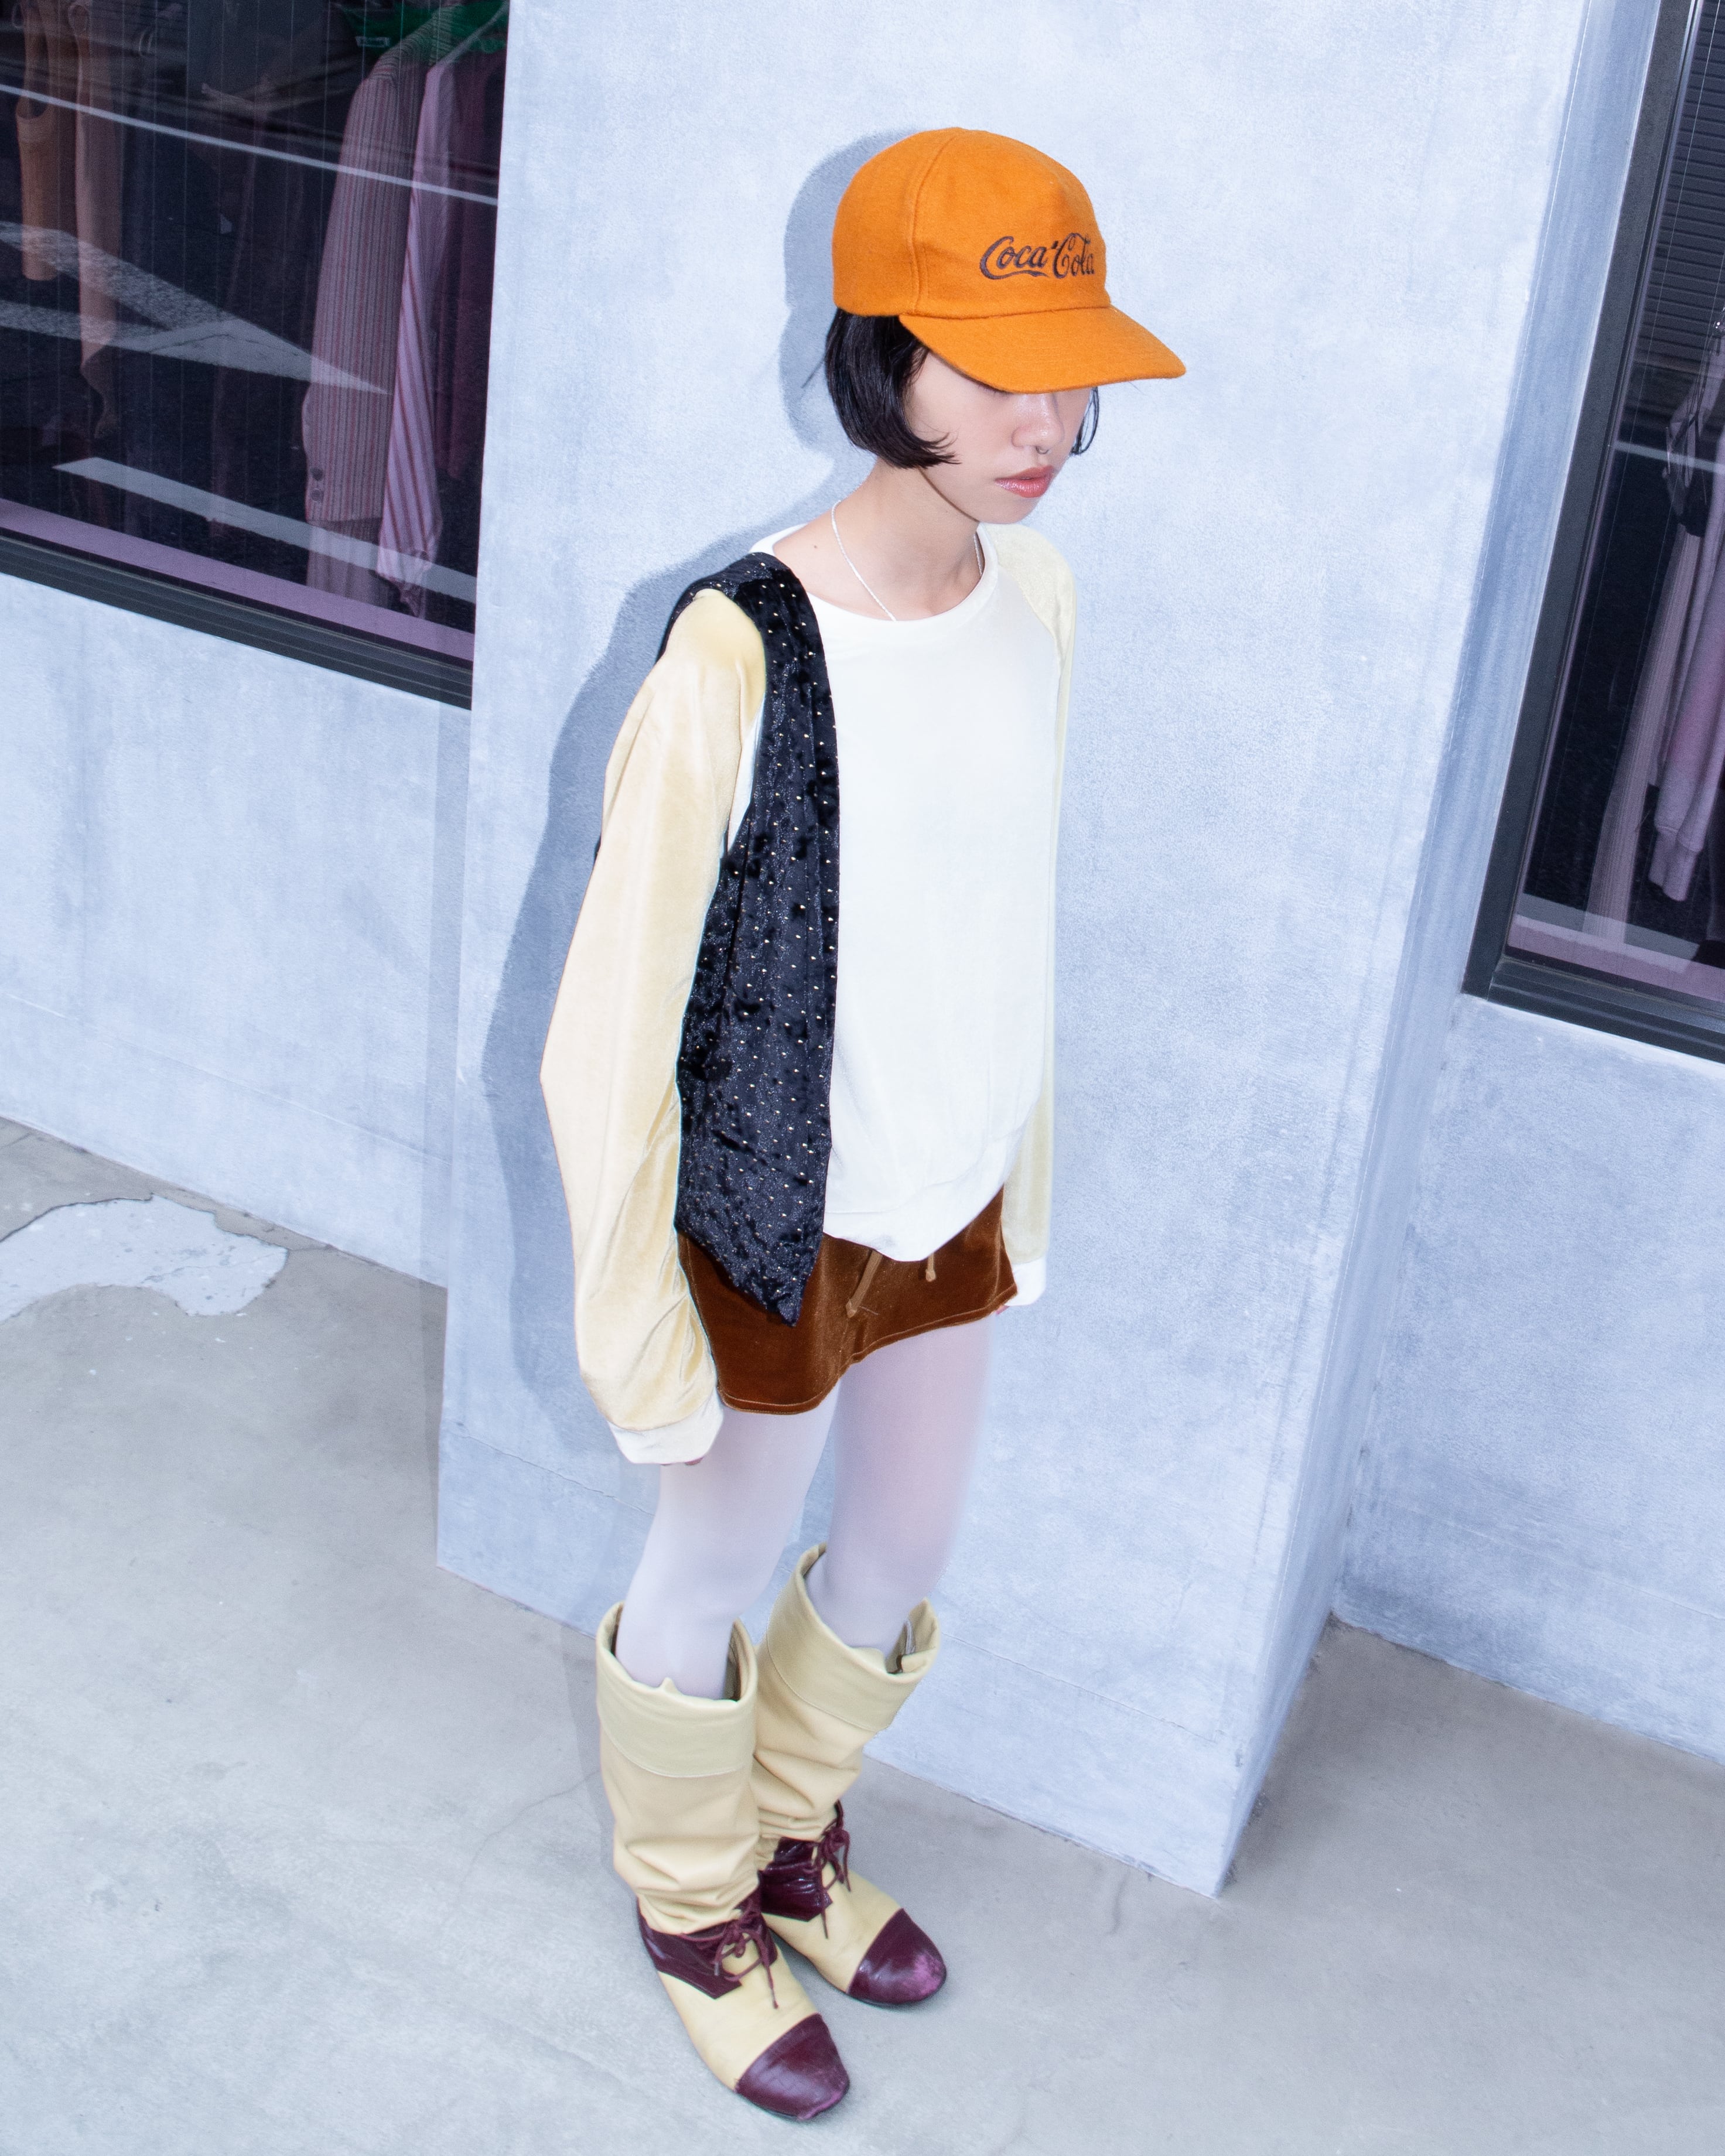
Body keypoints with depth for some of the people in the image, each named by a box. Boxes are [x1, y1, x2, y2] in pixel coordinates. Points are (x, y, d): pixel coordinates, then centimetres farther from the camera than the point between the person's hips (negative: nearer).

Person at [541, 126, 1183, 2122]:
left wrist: (1024, 1189, 13)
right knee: (713, 1579, 19)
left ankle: (795, 1835, 55)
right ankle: (696, 1911, 48)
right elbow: (608, 1041, -20)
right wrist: (638, 1339, -13)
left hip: (949, 1202, 6)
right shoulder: (740, 658, -27)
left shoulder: (1034, 591, -6)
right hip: (783, 1226, -6)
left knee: (902, 1556, 25)